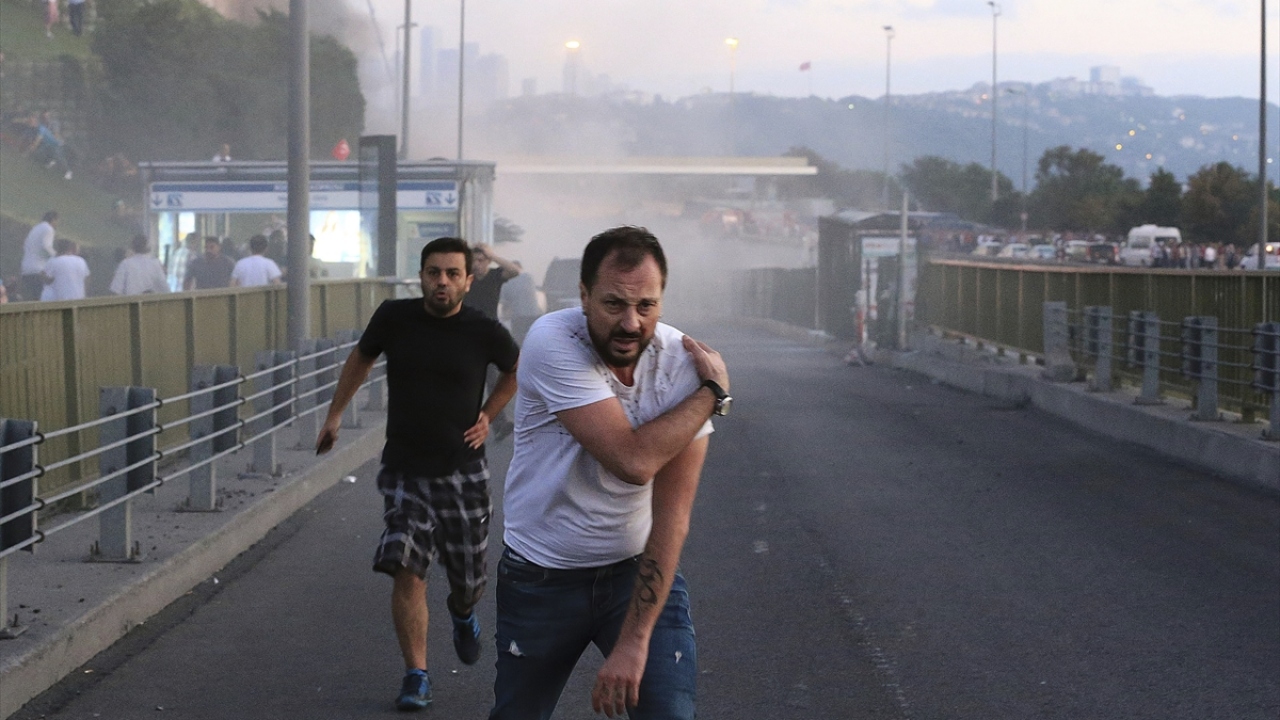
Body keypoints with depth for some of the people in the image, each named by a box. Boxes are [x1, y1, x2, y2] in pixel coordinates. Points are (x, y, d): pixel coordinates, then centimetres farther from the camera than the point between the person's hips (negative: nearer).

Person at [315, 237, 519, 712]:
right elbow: (361, 358, 15)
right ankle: (416, 677, -1)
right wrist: (334, 415, 17)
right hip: (404, 470, 0)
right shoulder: (394, 318, -6)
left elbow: (518, 368, 14)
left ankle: (463, 613, 47)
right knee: (407, 573, -13)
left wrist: (488, 414, 4)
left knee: (469, 578, 10)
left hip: (462, 471, 0)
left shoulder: (484, 332, -8)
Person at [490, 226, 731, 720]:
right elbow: (633, 460, -31)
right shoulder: (553, 341, -23)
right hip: (541, 579, -1)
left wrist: (634, 640, -26)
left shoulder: (682, 362, -16)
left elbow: (671, 516, -19)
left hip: (639, 568, 1)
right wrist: (714, 393, -18)